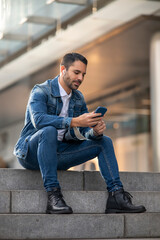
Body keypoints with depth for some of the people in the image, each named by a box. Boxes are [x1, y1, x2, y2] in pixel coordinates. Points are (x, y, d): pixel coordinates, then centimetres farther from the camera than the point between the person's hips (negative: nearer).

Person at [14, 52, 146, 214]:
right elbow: (38, 119, -30)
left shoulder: (78, 98, 11)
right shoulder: (40, 91, -11)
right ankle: (53, 195, -39)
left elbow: (85, 131, 6)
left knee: (104, 141, -4)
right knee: (49, 130, -38)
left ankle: (116, 196, -14)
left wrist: (95, 131, -19)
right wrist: (74, 121, -38)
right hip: (31, 153, -6)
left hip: (58, 154, 7)